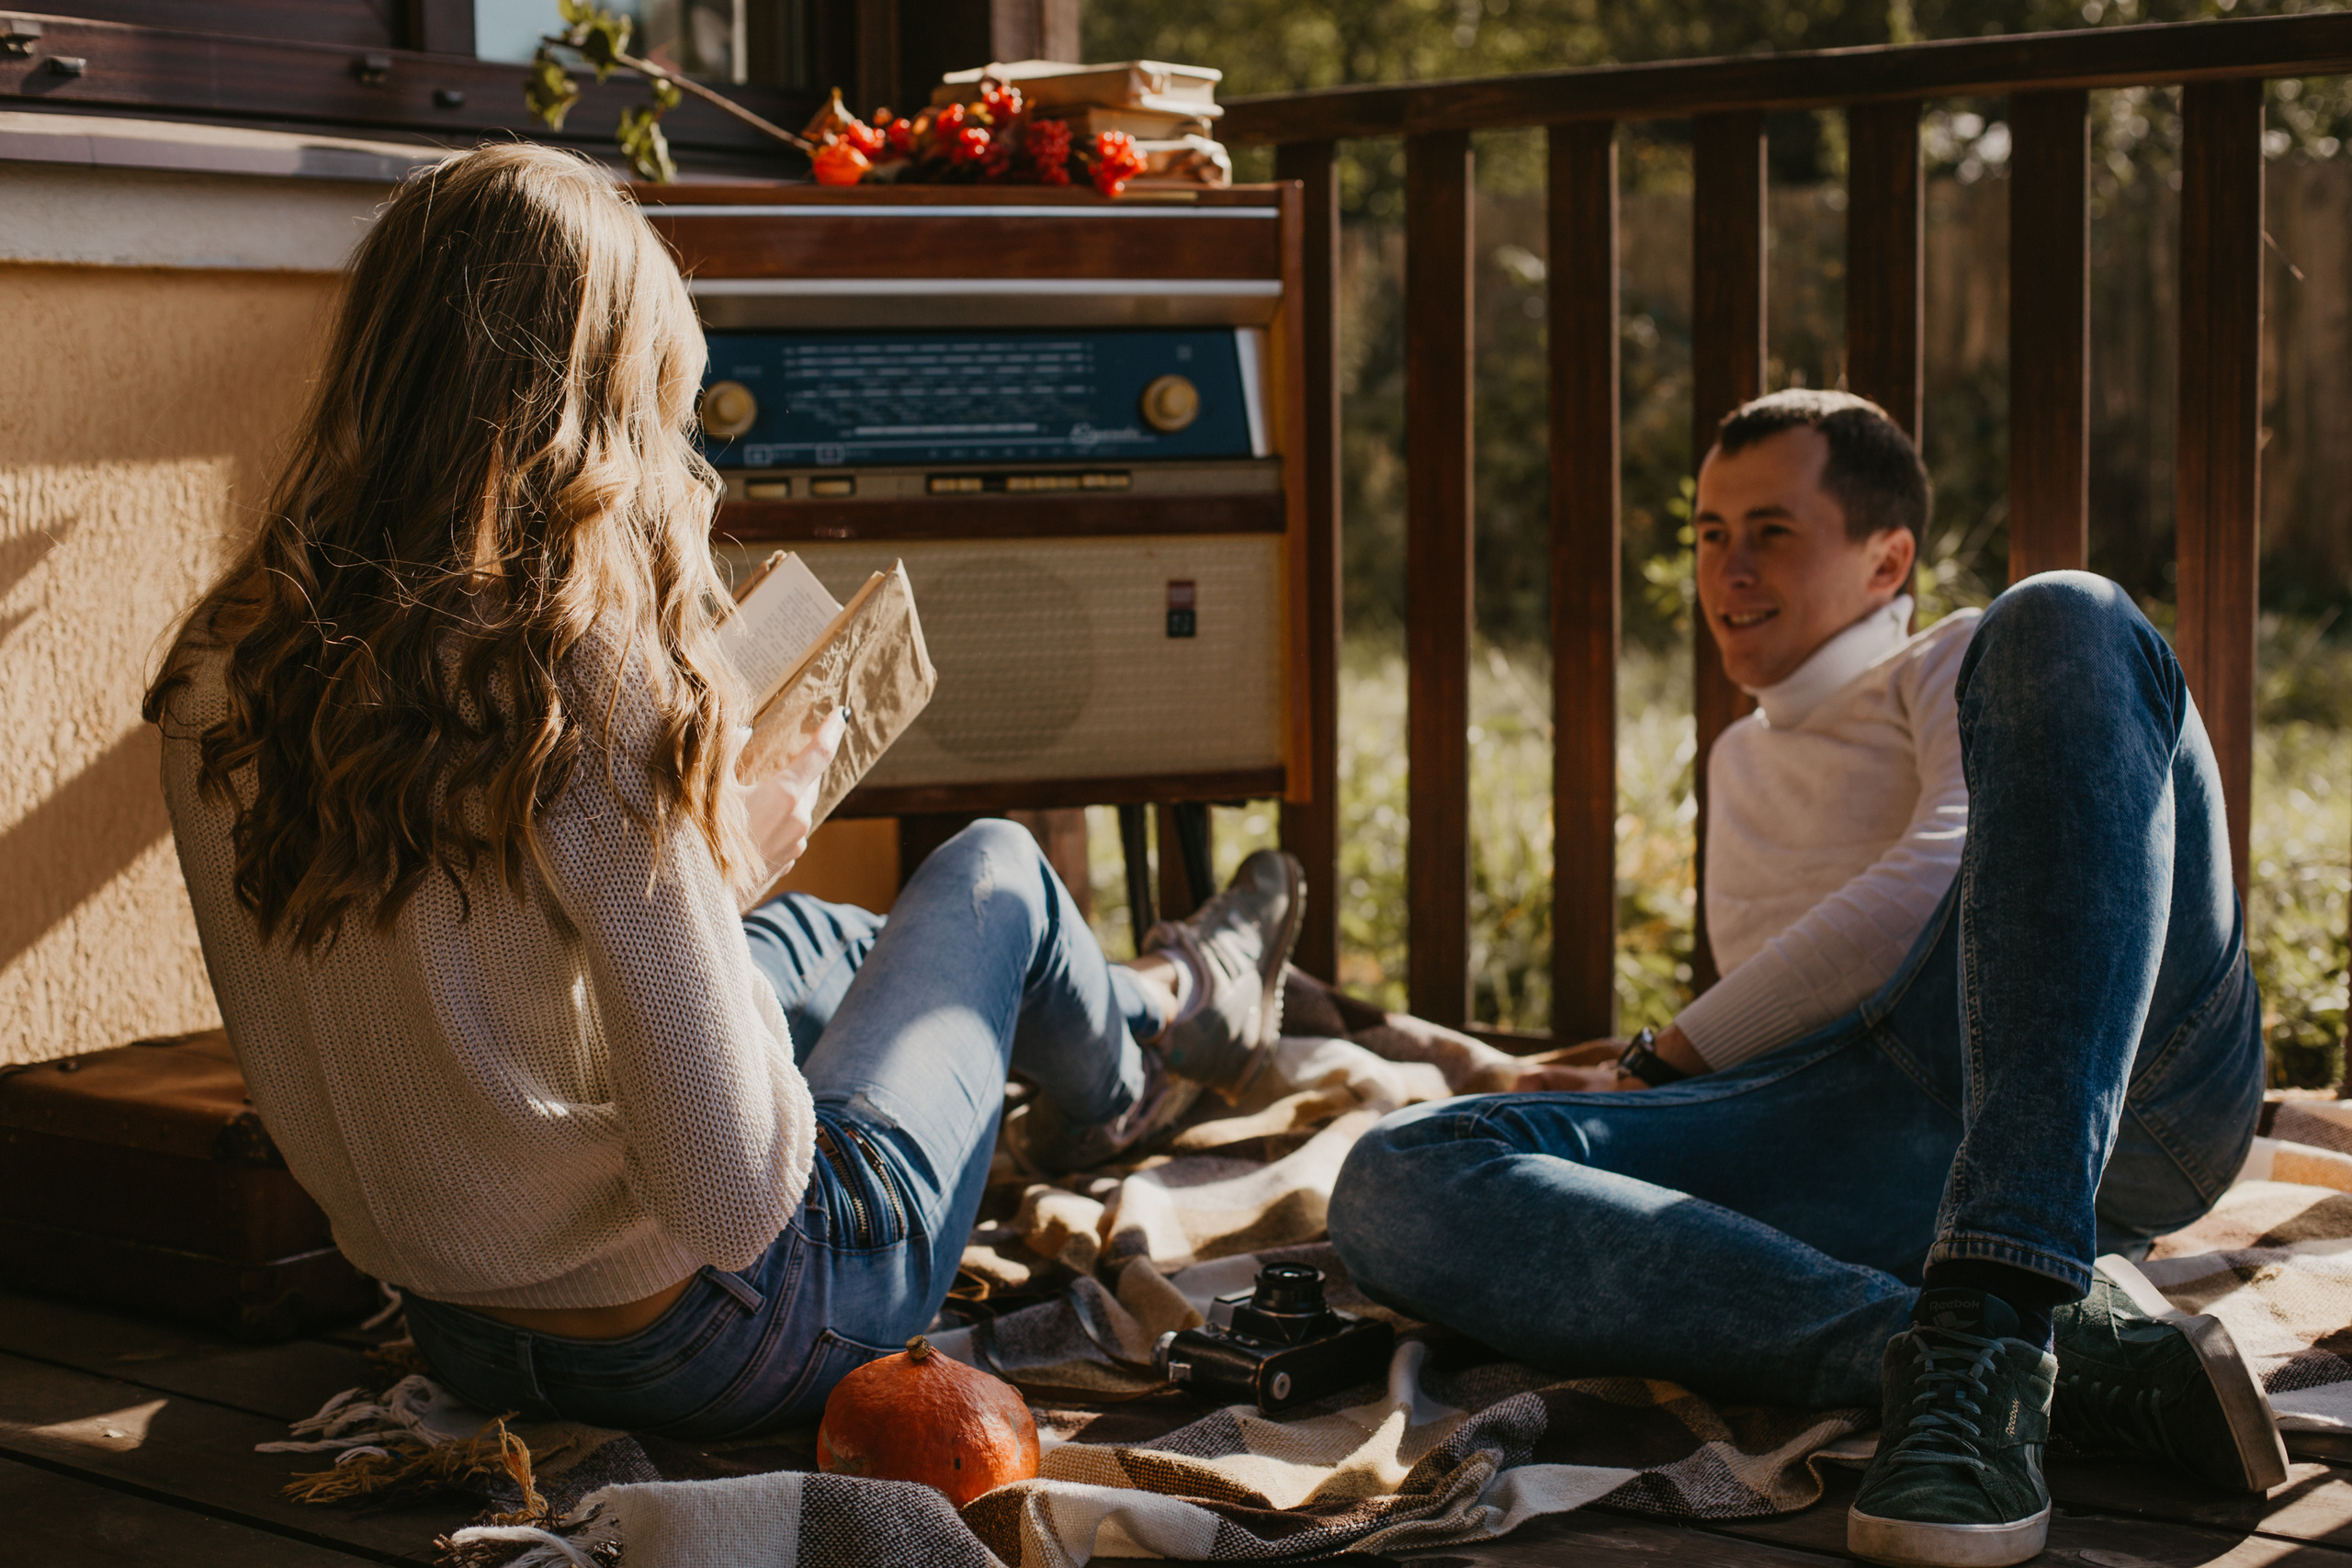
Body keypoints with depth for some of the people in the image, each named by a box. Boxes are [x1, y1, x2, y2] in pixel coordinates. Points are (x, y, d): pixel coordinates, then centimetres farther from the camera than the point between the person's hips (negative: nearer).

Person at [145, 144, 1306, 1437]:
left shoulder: (222, 670, -10)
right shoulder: (590, 688, -30)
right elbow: (738, 1205, -29)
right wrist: (722, 861, -13)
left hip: (455, 1333, 6)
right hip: (688, 1343, -6)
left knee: (804, 938, 31)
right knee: (992, 870, 18)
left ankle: (1114, 1020, 59)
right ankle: (1137, 1049, 53)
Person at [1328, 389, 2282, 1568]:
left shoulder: (1970, 664, 21)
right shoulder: (1743, 767, 40)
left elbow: (1941, 882, 1)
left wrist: (1664, 1065, 3)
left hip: (2129, 1054, -4)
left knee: (2064, 623, -29)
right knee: (1394, 1186, -20)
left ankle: (1989, 1324, -42)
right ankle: (2078, 1350, -36)